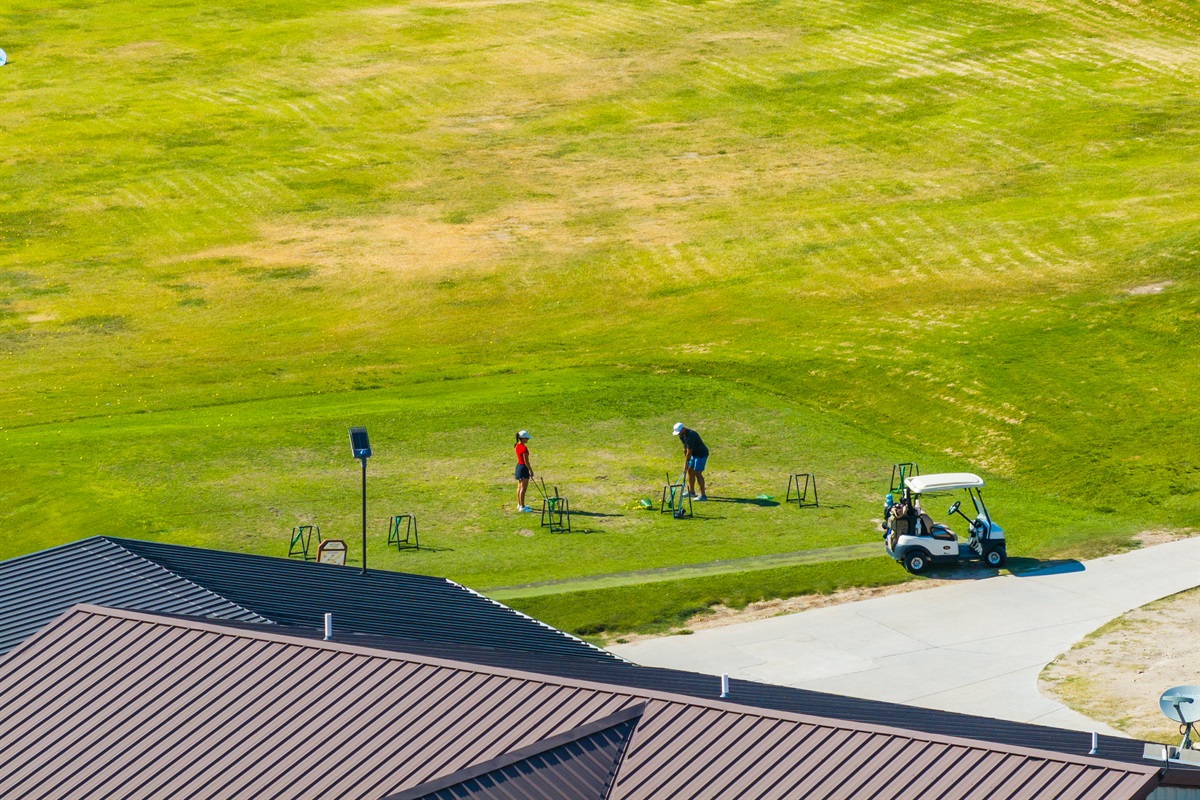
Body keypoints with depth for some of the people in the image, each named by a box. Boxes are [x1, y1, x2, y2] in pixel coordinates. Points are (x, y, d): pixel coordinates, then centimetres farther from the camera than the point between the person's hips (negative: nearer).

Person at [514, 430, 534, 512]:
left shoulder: (517, 446, 7)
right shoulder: (524, 448, -21)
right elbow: (526, 461, -20)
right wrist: (531, 471, -13)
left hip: (518, 466, 10)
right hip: (523, 468, -10)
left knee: (519, 487, 18)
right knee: (523, 488, -5)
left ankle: (519, 504, 29)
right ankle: (522, 507, -4)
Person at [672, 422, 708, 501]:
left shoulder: (690, 436, -30)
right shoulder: (682, 435, -1)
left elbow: (689, 451, -24)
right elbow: (685, 448, 9)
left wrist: (686, 463, -15)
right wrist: (686, 460, 6)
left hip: (701, 454, -10)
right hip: (694, 454, 10)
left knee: (697, 473, -13)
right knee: (690, 471, 14)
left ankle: (702, 495, -11)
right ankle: (691, 491, 27)